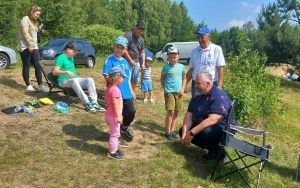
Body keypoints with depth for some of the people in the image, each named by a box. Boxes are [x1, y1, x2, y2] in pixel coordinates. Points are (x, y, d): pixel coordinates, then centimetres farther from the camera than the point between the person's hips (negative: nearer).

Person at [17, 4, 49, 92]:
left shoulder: (34, 22, 21)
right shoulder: (25, 19, -7)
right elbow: (25, 33, -16)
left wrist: (33, 45, 12)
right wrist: (29, 45, -18)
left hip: (34, 47, 8)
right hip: (25, 47, -8)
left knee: (38, 66, 1)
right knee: (26, 66, 1)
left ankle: (40, 86, 2)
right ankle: (28, 85, 8)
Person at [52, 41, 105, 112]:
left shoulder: (71, 58, 19)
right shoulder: (61, 58, -7)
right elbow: (54, 72, -17)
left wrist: (76, 76, 13)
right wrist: (67, 72, -29)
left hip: (75, 79, 8)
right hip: (64, 81, -8)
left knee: (90, 79, -17)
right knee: (74, 81, -41)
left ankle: (94, 103, -29)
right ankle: (87, 104, -47)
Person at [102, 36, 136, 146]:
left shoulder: (125, 62, 11)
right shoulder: (110, 60, -10)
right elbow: (106, 77, -16)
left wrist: (131, 91, 17)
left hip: (127, 93, 7)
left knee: (131, 112, 14)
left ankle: (124, 127, 43)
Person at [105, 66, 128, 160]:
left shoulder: (109, 88, 9)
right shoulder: (115, 90, -23)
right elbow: (115, 104, -27)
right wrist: (118, 116, -25)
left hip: (109, 115, 10)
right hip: (113, 116, -10)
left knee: (114, 134, 21)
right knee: (114, 134, 1)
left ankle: (114, 149, 32)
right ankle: (112, 153, 12)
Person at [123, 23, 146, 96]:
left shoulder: (141, 39, 13)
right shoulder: (128, 35, -11)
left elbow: (142, 52, 20)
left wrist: (143, 63, 9)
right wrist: (130, 60, -18)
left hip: (136, 62, 8)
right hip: (127, 61, -8)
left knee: (135, 80, 13)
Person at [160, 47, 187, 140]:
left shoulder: (181, 66, 5)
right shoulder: (166, 67, -4)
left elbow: (184, 78, 13)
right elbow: (162, 79, 7)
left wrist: (182, 88, 0)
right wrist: (165, 88, 2)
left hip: (178, 92, 4)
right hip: (169, 92, -4)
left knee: (176, 112, 11)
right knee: (170, 112, -8)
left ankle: (172, 131, 23)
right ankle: (167, 132, 1)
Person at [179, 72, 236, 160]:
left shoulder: (219, 96, -23)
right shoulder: (197, 96, 1)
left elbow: (212, 120, -32)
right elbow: (189, 115, -4)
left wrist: (192, 133, -34)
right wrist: (185, 133, -19)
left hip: (223, 127, -8)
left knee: (207, 133, -38)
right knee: (182, 131, 1)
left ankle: (218, 150, -4)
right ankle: (211, 147, 7)